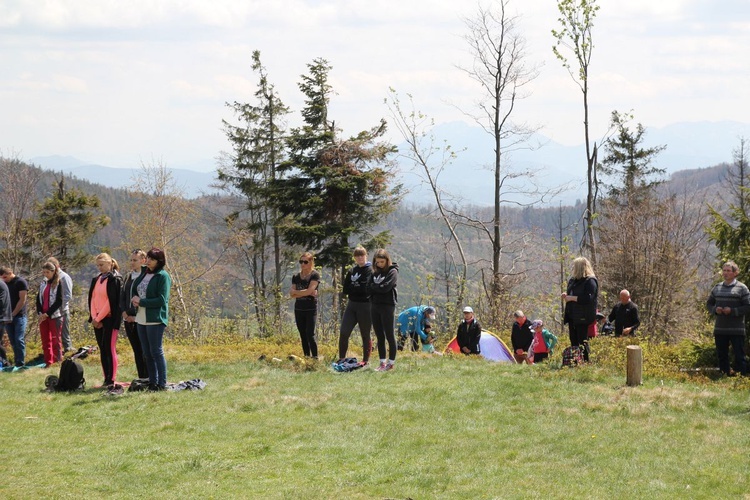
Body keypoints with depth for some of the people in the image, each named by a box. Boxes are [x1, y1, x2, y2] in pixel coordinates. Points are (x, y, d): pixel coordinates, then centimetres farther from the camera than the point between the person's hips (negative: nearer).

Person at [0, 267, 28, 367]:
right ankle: (16, 362, 9)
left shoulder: (21, 282, -6)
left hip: (19, 316, -6)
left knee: (19, 340, -8)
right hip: (8, 317, 6)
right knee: (13, 341, 5)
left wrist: (13, 314, -12)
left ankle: (20, 364, -7)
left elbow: (22, 300, -11)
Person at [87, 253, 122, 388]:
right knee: (102, 349, 7)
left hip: (110, 319, -7)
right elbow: (92, 298, 11)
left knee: (110, 349, -9)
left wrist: (99, 318, -13)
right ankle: (106, 379, 11)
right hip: (97, 320, 7)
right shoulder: (96, 279, 15)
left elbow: (112, 301, -13)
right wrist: (94, 317, -2)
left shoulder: (115, 279, -7)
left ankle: (112, 380, -9)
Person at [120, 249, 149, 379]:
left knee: (144, 350, -6)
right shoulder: (128, 277, 15)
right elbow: (122, 297, 17)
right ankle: (141, 378, 14)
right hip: (129, 319, 7)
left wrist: (136, 315, -14)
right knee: (136, 350, 10)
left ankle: (147, 378, -4)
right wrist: (124, 313, 2)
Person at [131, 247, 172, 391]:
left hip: (155, 319, -8)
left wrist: (141, 302, -13)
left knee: (156, 352, -6)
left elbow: (161, 300, -15)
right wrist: (134, 299, 1)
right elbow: (134, 288, 23)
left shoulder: (163, 276, -10)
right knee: (147, 354, 10)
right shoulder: (144, 273, 12)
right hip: (141, 319, 8)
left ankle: (162, 384, -3)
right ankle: (152, 383, 16)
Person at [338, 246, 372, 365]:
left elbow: (366, 288, -14)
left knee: (365, 335, 4)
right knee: (343, 333, -2)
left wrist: (352, 288, -4)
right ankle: (341, 359, 5)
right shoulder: (352, 270, 13)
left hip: (365, 305, -5)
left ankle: (366, 361, 12)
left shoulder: (370, 270, -4)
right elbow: (345, 289, 7)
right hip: (352, 305, 5)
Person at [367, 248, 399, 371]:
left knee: (389, 335, -3)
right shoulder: (375, 273, 14)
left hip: (387, 305, -6)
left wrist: (374, 287, -2)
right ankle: (382, 362, 12)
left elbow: (385, 287, -15)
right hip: (374, 305, 6)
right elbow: (368, 289, 7)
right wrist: (378, 287, -8)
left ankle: (391, 363, 2)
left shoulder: (392, 272, -3)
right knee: (379, 336, 8)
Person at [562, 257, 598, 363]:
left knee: (582, 341, -8)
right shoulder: (573, 280, 15)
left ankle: (586, 361, -4)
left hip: (583, 317, -9)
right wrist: (566, 295, 8)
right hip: (572, 316, 9)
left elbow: (588, 298, -22)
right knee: (573, 341, 11)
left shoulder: (590, 281, -12)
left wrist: (572, 298, -19)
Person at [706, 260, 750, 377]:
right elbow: (709, 303, 18)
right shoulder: (717, 288, 11)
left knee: (739, 355, -4)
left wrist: (732, 311, -17)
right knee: (722, 355, 10)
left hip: (736, 330, -5)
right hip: (720, 329, 5)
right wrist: (715, 309, -4)